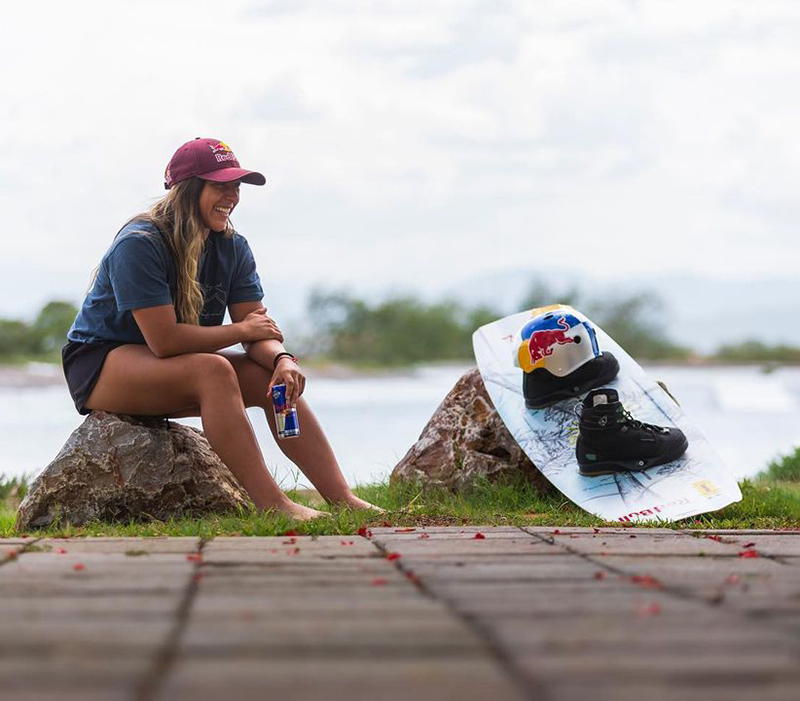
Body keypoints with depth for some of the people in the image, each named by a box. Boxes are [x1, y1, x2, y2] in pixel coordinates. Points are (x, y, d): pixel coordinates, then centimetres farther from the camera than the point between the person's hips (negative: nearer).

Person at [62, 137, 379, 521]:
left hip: (169, 368, 7)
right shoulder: (139, 245, -23)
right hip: (100, 364, -7)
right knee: (213, 370, -34)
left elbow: (260, 327, -7)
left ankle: (343, 500, -20)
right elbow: (165, 340, -29)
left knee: (275, 378, -15)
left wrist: (282, 359, -30)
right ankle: (273, 505, -38)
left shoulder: (232, 248, 0)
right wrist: (242, 331, -19)